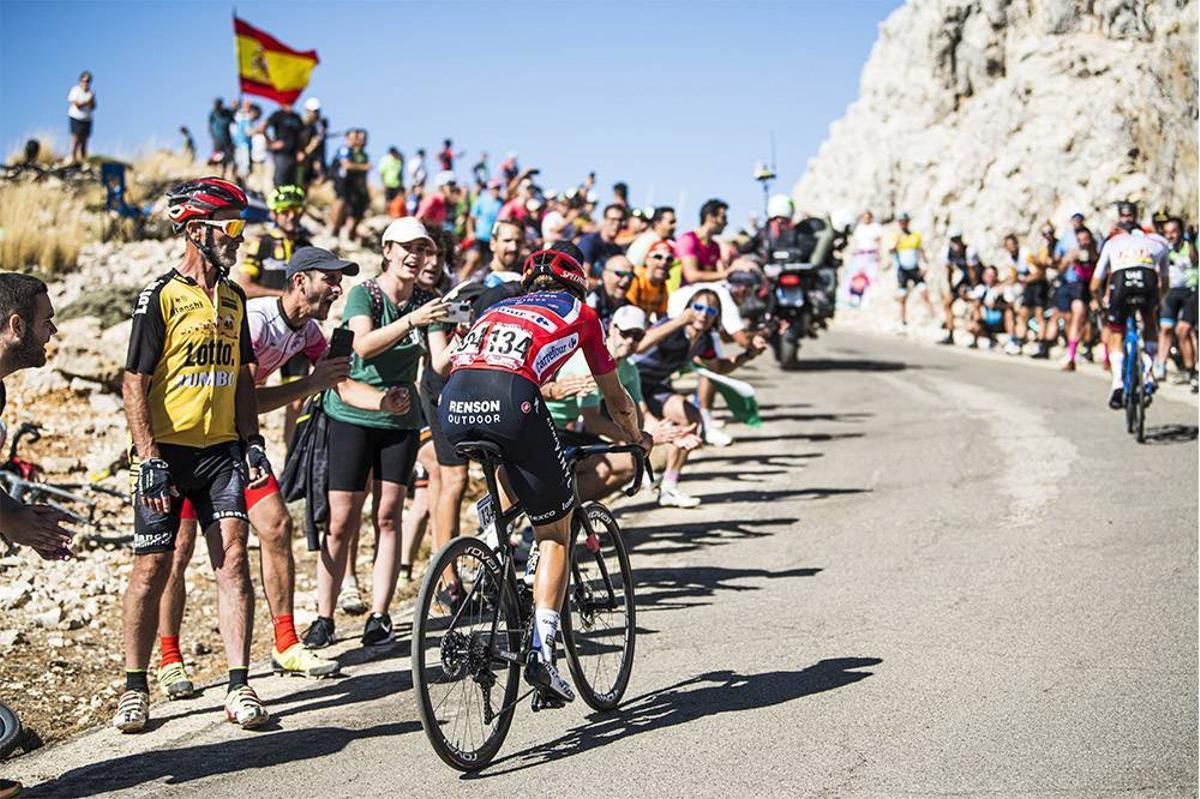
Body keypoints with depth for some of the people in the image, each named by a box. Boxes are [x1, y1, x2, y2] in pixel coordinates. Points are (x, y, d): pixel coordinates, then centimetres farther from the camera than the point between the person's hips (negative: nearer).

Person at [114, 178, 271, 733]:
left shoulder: (233, 298, 12)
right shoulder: (160, 297, -7)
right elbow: (135, 384, -10)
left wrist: (252, 443, 9)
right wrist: (149, 460, -16)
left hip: (221, 451, 5)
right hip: (167, 452, -5)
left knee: (233, 558, -5)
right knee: (153, 568, 0)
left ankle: (239, 687, -2)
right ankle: (135, 688, 12)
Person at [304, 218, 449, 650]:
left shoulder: (425, 301, 3)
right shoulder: (364, 294, -9)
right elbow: (363, 344, -28)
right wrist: (411, 320, -41)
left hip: (400, 419, 3)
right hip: (352, 416, -3)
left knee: (387, 517, 1)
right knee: (341, 522, -4)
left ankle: (379, 618, 5)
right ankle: (323, 618, 3)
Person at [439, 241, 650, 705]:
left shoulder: (498, 309, 37)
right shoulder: (580, 314, 28)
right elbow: (615, 398, 38)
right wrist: (638, 439, 57)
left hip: (454, 401, 4)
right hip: (511, 398, -4)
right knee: (554, 533, 11)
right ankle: (542, 654, 2)